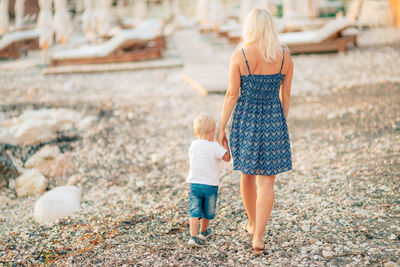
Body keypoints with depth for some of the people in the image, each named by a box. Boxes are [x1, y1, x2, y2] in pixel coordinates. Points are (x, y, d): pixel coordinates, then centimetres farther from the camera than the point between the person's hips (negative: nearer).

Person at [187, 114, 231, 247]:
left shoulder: (193, 145, 1)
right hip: (210, 185, -2)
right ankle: (203, 232, 37)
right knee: (207, 211, 19)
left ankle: (193, 236, -16)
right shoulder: (214, 146, -13)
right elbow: (227, 158, -7)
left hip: (194, 183, 2)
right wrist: (225, 143, 5)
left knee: (195, 211, -2)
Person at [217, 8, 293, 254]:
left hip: (245, 119, 0)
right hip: (273, 119, 1)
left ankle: (253, 224, 38)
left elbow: (232, 94, -9)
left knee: (247, 174, 20)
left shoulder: (240, 55, -10)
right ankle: (258, 238, -3)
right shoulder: (285, 56, -3)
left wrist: (221, 127, -1)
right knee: (267, 181, 3)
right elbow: (286, 95, 3)